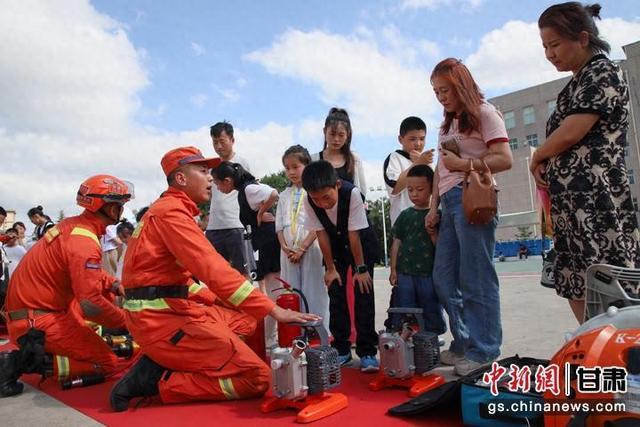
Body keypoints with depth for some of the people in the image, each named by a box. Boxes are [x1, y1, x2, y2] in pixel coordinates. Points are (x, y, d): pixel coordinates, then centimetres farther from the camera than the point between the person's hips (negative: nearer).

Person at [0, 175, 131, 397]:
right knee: (108, 363, -6)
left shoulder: (72, 225, 5)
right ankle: (27, 361, -11)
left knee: (106, 291, 17)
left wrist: (113, 285, 3)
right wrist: (124, 320, -12)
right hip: (37, 323, -9)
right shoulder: (84, 241, -23)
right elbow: (91, 305, -28)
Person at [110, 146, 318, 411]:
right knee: (257, 378, -9)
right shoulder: (172, 211, -14)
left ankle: (164, 362, 8)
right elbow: (213, 269, -25)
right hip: (162, 317, -10)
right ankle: (159, 381, -6)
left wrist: (221, 301, 9)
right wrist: (273, 310, -24)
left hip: (171, 309, 10)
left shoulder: (170, 210, 19)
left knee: (245, 320, 23)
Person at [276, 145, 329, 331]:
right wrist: (285, 247, -4)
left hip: (310, 249, -5)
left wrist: (302, 248, -13)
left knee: (313, 294, -3)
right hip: (288, 251, 5)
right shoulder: (284, 195, 15)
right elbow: (279, 226, 12)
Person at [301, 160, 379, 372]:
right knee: (336, 295, 1)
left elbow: (354, 234, -28)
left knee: (363, 294, -10)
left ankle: (367, 352, -2)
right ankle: (341, 349, 13)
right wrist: (331, 268, -10)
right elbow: (322, 234, -15)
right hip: (334, 245, 3)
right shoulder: (309, 201, -24)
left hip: (361, 242, -3)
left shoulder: (352, 193, -34)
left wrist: (360, 268, -19)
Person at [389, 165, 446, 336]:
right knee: (403, 318, 5)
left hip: (429, 274, -2)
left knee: (431, 315, 8)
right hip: (405, 274, 2)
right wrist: (393, 270, 6)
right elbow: (397, 243, 10)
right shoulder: (405, 215, 9)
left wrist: (433, 232, -21)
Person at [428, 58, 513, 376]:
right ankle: (463, 344, 17)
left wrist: (463, 164, -9)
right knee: (444, 278, 6)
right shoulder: (448, 123, 24)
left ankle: (483, 350, 5)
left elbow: (505, 159, -8)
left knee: (476, 280, -6)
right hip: (450, 202, 8)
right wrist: (434, 207, 15)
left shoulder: (483, 112, 2)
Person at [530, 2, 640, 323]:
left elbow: (570, 133, -14)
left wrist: (537, 157, 3)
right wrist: (544, 164, 2)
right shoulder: (578, 82, 22)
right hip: (570, 200, 9)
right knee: (577, 287, 9)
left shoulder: (603, 73, -4)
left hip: (596, 198, -9)